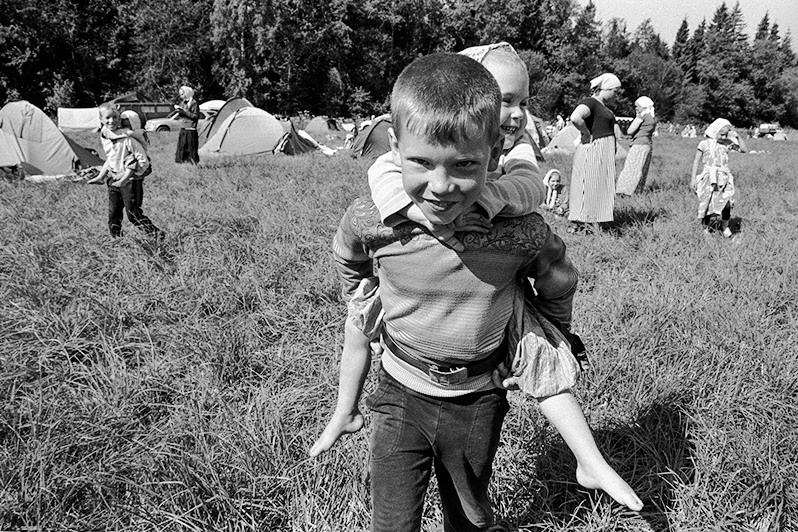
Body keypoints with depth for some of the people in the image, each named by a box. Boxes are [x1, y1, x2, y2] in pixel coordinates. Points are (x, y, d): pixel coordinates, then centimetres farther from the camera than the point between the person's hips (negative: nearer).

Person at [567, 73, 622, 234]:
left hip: (604, 153, 10)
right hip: (593, 150, -10)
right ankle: (577, 225, -3)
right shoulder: (590, 102, -13)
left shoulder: (602, 106, 18)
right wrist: (588, 135, -21)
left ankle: (591, 224, 17)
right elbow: (575, 118, -34)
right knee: (588, 188, -8)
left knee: (600, 189, 12)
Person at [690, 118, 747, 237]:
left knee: (727, 203, -9)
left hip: (724, 177, 2)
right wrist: (693, 178, -2)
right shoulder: (705, 144, -4)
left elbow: (744, 149, 3)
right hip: (709, 177, -2)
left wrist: (737, 136, -6)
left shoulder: (727, 143, 4)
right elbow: (696, 160, 1)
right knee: (708, 204, 2)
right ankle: (706, 226, 24)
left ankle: (725, 226, 12)